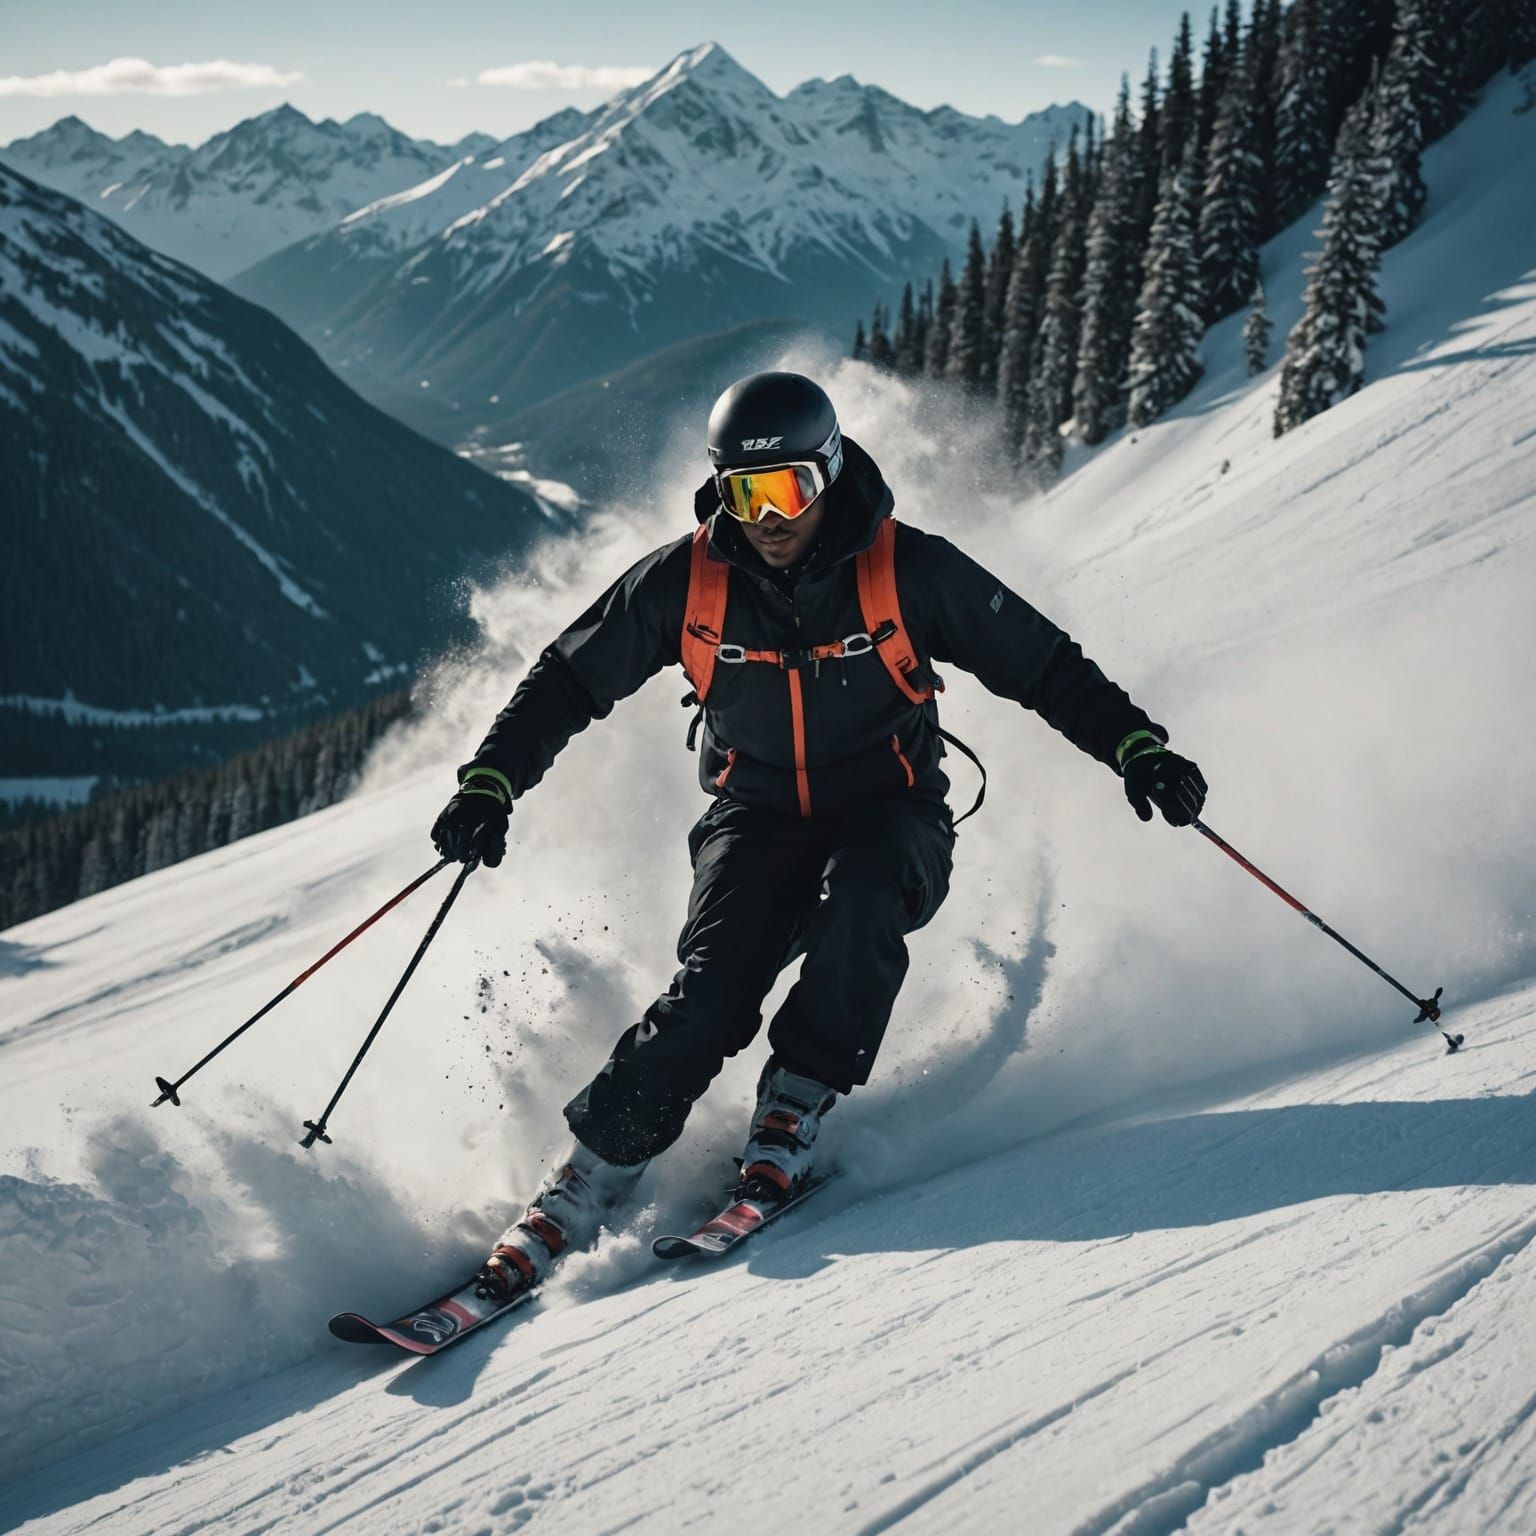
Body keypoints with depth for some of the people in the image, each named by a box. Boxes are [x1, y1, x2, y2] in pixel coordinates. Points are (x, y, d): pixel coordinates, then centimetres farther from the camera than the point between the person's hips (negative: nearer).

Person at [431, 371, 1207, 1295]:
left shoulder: (908, 570, -13)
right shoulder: (688, 580, -8)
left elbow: (1045, 666, -5)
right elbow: (570, 681, 2)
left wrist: (1135, 748, -16)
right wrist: (491, 783, -8)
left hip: (888, 813, -1)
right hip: (756, 818, 1)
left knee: (858, 900, -36)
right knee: (710, 993, -22)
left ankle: (795, 1112, -19)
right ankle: (589, 1181, -12)